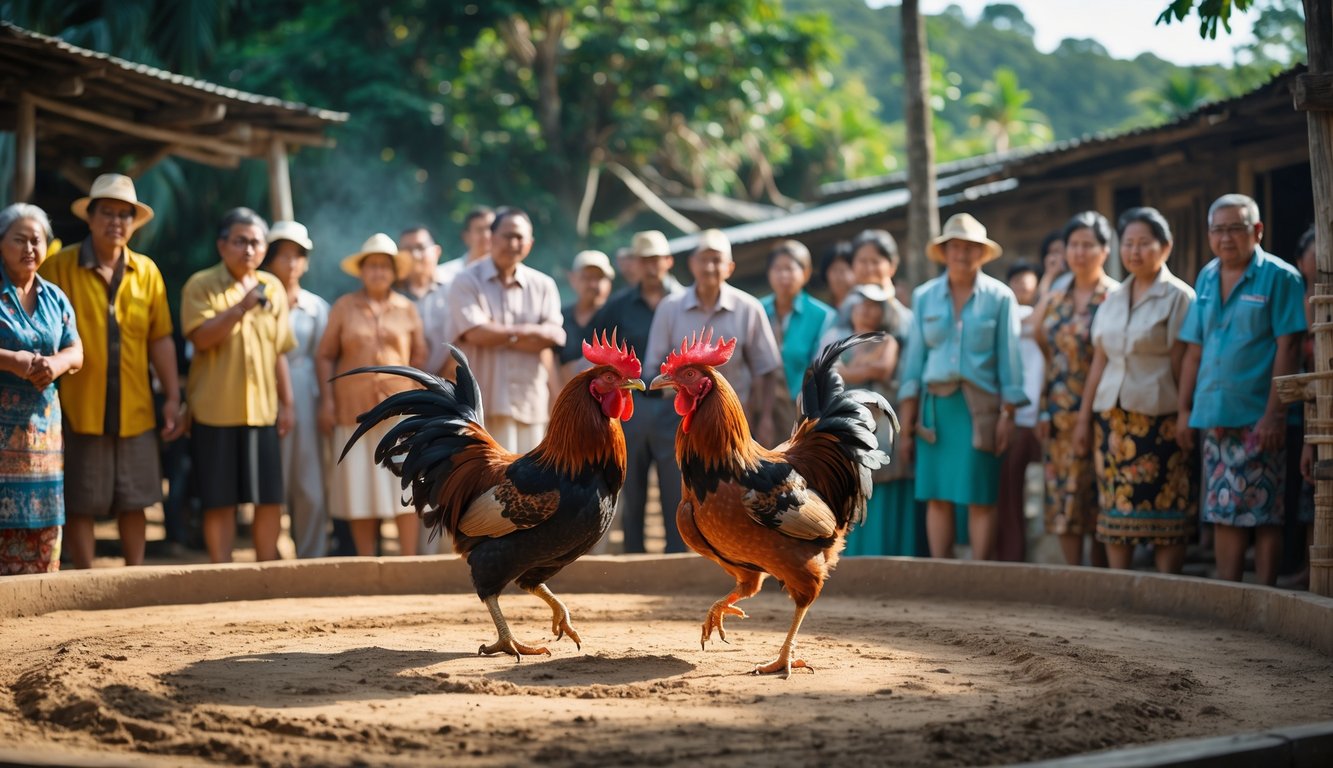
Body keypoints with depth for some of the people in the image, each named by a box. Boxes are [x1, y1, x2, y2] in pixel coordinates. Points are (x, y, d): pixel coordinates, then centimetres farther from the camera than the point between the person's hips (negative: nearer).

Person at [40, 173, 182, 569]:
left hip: (134, 411, 3)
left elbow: (160, 339, 10)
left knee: (134, 502, 9)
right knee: (80, 504, 3)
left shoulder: (146, 271, 8)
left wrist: (172, 396, 7)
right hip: (78, 409, -3)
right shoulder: (60, 266, -4)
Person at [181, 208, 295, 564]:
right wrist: (240, 308, -26)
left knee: (270, 500, 5)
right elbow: (201, 337, -16)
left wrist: (287, 403, 11)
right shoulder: (201, 285, -2)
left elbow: (279, 352, 14)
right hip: (215, 412, -4)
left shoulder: (273, 287, 11)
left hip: (263, 410, 4)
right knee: (220, 501, 1)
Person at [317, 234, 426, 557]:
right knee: (361, 492, 2)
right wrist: (327, 401, -1)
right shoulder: (344, 307, 7)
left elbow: (419, 356, 14)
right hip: (355, 409, 0)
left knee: (407, 491, -4)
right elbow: (325, 355, 7)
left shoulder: (407, 309, 9)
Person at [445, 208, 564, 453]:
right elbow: (476, 332, -14)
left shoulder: (542, 285, 11)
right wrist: (523, 331, -4)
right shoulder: (467, 282, 0)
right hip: (481, 402, -3)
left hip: (529, 401, 4)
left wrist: (498, 334, -10)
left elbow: (553, 335, -5)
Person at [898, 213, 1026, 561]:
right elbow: (915, 359, 9)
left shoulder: (999, 297, 3)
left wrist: (1008, 415, -5)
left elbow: (1009, 359, 1)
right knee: (937, 496, 1)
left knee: (980, 499, -4)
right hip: (936, 404, 3)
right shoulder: (924, 296, 10)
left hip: (980, 407, -2)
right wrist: (907, 420, 5)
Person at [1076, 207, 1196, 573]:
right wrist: (1084, 417, 12)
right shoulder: (1113, 299, 14)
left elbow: (1181, 364, -7)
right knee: (1114, 510, 5)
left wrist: (1184, 415, -11)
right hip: (1112, 416, 6)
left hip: (1158, 418, -5)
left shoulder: (1178, 297, -3)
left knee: (1165, 511, -3)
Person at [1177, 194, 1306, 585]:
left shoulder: (1279, 277, -5)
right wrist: (1185, 409, 12)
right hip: (1214, 416, 6)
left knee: (1264, 513, -3)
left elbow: (1288, 346, -11)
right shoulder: (1207, 278, 13)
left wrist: (1274, 413, -18)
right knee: (1223, 514, 8)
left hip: (1258, 418, -6)